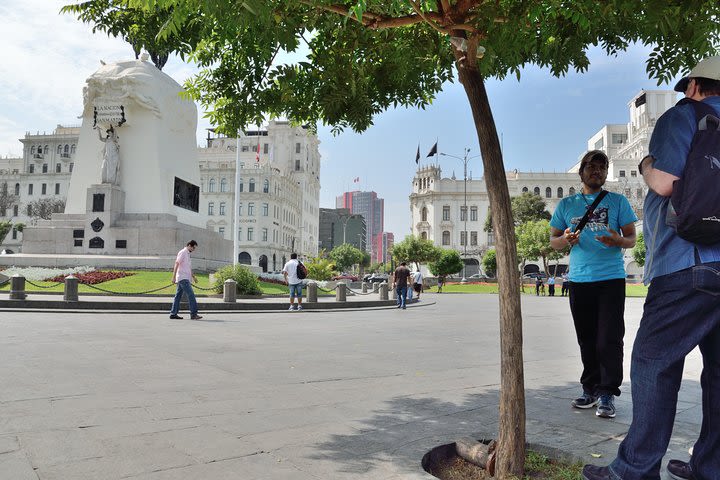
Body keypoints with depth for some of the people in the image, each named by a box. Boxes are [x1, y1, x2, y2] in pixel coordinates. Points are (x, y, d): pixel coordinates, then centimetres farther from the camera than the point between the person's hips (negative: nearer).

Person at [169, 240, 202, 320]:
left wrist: (193, 276, 27)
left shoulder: (187, 254, 20)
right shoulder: (182, 253, -9)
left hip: (185, 278, 10)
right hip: (183, 278, -10)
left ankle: (173, 314, 12)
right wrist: (174, 277, -20)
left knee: (178, 295, 9)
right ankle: (193, 314, -15)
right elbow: (176, 264, -15)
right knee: (190, 295, -13)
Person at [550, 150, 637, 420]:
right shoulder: (567, 204, 13)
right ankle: (590, 389, 19)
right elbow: (553, 241, 13)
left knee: (609, 338, -6)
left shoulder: (617, 201, 8)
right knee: (587, 339, 9)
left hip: (611, 278, -2)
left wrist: (618, 240, -18)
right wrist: (566, 239, -11)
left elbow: (631, 239, 6)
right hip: (579, 279, 2)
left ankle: (607, 393, 2)